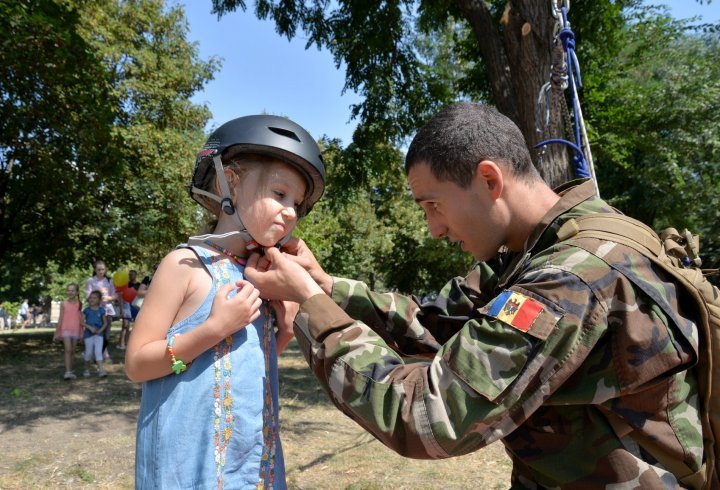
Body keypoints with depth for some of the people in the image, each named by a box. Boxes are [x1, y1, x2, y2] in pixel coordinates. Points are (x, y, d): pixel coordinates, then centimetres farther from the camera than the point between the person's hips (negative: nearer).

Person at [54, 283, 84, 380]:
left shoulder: (79, 304, 5)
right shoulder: (64, 304, 0)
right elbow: (60, 318, 3)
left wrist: (82, 332, 8)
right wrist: (57, 332, 2)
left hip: (76, 330, 2)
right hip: (66, 329, -2)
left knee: (72, 351, 9)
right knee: (68, 350, -14)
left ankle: (70, 371, 17)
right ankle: (67, 372, -17)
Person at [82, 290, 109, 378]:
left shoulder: (101, 310, 2)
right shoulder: (87, 310, 1)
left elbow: (105, 322, 7)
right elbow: (82, 322, -3)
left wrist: (101, 330, -10)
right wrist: (90, 327, -17)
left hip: (99, 333, 0)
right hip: (88, 333, 1)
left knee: (98, 351, -10)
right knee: (89, 352, 7)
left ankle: (101, 370, -15)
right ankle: (87, 369, 26)